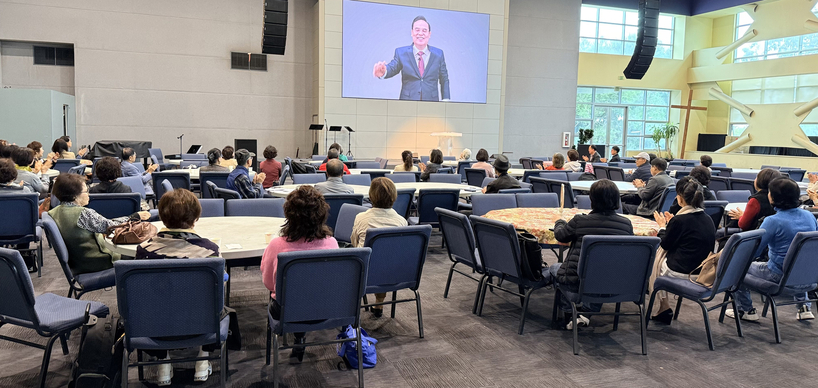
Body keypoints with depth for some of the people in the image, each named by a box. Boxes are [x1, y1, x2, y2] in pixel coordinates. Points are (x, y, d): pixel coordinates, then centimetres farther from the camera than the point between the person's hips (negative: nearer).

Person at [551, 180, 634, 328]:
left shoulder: (580, 221, -13)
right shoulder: (626, 224, -6)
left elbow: (560, 236, 5)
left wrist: (560, 223, 28)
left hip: (577, 282, -3)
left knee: (554, 268, 28)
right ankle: (587, 313, 26)